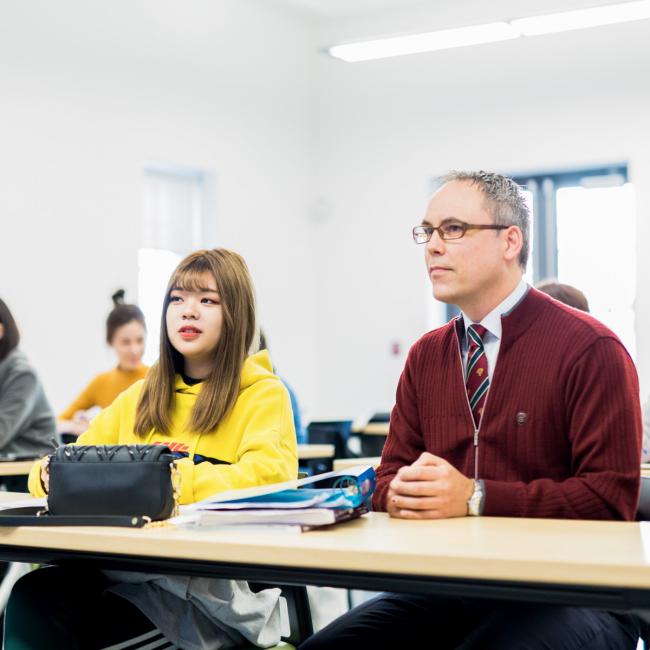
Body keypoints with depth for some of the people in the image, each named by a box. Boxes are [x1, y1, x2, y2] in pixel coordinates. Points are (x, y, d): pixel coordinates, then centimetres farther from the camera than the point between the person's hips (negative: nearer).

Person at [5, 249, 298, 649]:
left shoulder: (263, 394, 2)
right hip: (130, 570, 5)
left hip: (219, 587, -5)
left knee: (39, 603, -27)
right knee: (33, 596, -27)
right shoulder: (140, 397, 20)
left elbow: (270, 477, -17)